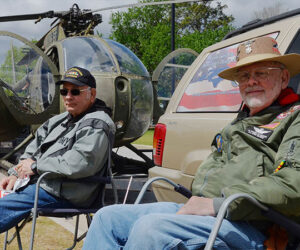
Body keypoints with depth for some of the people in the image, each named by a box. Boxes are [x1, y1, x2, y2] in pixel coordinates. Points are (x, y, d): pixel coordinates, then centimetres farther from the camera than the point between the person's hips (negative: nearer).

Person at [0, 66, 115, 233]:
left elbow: (80, 163, -25)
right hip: (37, 181, 10)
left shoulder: (96, 125, -11)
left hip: (60, 193, -10)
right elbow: (33, 149, 21)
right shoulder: (60, 120, 20)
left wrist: (36, 166, -15)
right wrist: (15, 174, 3)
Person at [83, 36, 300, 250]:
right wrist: (199, 200, 8)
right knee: (107, 217, 2)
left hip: (249, 227, -9)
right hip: (199, 208, 9)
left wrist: (218, 204, -19)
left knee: (150, 228, -32)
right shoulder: (240, 122, 27)